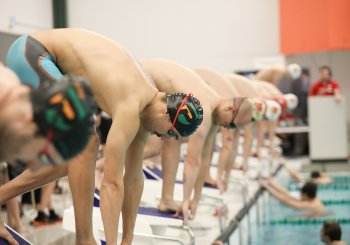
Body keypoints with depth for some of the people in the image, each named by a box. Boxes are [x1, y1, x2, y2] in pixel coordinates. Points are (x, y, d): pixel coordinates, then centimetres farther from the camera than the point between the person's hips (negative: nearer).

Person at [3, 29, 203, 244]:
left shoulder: (147, 103, 2)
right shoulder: (130, 108, -26)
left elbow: (134, 177, 6)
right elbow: (112, 183, -29)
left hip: (45, 59, 9)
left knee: (75, 154, 9)